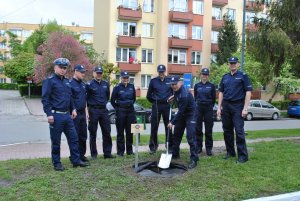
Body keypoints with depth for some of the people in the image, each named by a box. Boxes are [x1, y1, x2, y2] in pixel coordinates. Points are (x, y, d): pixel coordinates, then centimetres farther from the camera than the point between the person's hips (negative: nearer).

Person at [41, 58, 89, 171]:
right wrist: (49, 114, -18)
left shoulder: (66, 81, 15)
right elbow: (45, 99, -13)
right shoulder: (49, 81, -7)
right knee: (56, 141, 4)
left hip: (67, 115, 7)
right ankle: (57, 163, 17)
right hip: (56, 115, -7)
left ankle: (76, 160, 18)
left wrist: (73, 109, 14)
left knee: (73, 138, 9)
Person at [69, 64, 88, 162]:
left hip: (82, 113, 8)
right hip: (75, 113, -8)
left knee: (83, 135, 12)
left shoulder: (83, 84, 14)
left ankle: (81, 154, 23)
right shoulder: (70, 83, -11)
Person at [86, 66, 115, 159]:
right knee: (93, 133, 4)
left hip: (104, 110, 4)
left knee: (107, 132, 5)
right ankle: (93, 154, 14)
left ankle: (107, 152, 14)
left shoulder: (106, 84, 9)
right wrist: (90, 105, 4)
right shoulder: (89, 84, -5)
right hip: (93, 110, -4)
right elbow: (85, 97, 0)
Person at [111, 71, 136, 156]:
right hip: (120, 112, -3)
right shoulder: (117, 88, -5)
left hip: (130, 111, 4)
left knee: (130, 132, 8)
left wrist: (130, 104, 11)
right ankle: (120, 151, 11)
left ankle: (129, 150, 19)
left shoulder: (131, 87, 5)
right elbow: (112, 100, 1)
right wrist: (118, 108, 2)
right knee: (120, 132, 2)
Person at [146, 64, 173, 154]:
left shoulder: (170, 81, 2)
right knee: (154, 126, 1)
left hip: (166, 106, 0)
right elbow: (149, 94, 10)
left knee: (168, 126, 5)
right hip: (156, 106, 0)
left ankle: (170, 146, 17)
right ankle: (153, 146, 12)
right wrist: (154, 102, 9)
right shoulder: (153, 81, 2)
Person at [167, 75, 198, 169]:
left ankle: (194, 159, -10)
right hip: (182, 114, 9)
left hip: (190, 114, -9)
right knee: (176, 134, 13)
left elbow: (181, 111, -28)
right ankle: (175, 154, 26)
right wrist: (173, 97, 5)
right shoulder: (177, 90, -4)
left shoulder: (184, 95, -32)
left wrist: (172, 122, -23)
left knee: (190, 137, -16)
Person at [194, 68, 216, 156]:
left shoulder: (211, 86, 3)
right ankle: (198, 147, 14)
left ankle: (209, 148, 10)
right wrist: (198, 105, 13)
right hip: (198, 108, 2)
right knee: (198, 129, 4)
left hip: (208, 108, -1)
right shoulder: (197, 85, 7)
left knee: (208, 130, 2)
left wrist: (210, 107, 10)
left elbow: (213, 98, 8)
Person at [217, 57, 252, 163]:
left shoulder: (243, 76, 1)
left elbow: (248, 92, -4)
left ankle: (243, 155, -1)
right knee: (227, 130, 9)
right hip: (226, 106, 5)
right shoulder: (225, 77, 14)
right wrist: (219, 107, 7)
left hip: (238, 106, -5)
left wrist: (245, 108, -11)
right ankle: (230, 152, 21)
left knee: (239, 131, -8)